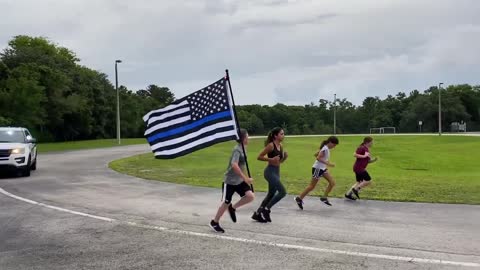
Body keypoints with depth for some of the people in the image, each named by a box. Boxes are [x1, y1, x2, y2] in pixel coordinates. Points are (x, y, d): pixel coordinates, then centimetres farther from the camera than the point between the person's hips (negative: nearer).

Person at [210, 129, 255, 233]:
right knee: (226, 203, 3)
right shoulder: (237, 150, -19)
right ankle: (214, 222, 24)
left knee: (251, 196, -11)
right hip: (230, 181, -7)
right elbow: (234, 165, -33)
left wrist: (245, 179, 26)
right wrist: (245, 178, -34)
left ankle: (233, 208, 10)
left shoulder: (242, 149, 9)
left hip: (239, 181, 7)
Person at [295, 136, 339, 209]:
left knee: (332, 182, 1)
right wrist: (327, 163, -28)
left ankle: (324, 197, 7)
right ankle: (299, 198, 9)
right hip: (317, 168, -9)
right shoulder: (325, 149, -18)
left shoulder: (325, 148, 10)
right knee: (312, 186, -1)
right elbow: (318, 158, -27)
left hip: (322, 169, 9)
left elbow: (316, 154, 17)